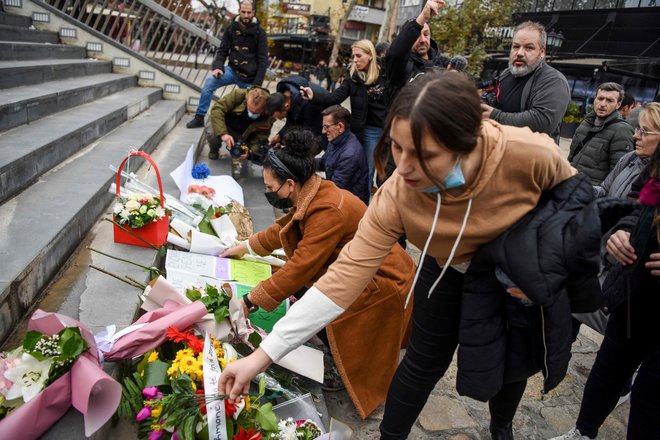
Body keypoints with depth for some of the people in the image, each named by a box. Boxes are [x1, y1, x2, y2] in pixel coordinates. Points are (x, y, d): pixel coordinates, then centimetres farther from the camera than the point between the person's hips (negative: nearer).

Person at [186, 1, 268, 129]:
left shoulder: (259, 32, -5)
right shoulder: (231, 28, 2)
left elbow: (263, 60, -7)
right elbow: (222, 51, 4)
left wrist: (257, 84, -14)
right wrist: (217, 67, -17)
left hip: (249, 76, -2)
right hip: (233, 70, 2)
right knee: (209, 81, -19)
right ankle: (199, 118, -11)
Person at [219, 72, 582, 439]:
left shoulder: (530, 155, -38)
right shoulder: (396, 198, -36)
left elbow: (571, 191, -14)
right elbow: (347, 273, -35)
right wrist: (263, 355, -37)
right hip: (451, 270, -1)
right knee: (425, 361, 5)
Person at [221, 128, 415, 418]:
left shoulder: (328, 210, -32)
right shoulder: (314, 195, -4)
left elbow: (300, 269, -30)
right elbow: (283, 228, 14)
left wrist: (250, 302, -21)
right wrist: (244, 247, 22)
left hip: (382, 284, -9)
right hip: (362, 273, 9)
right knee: (308, 295, 5)